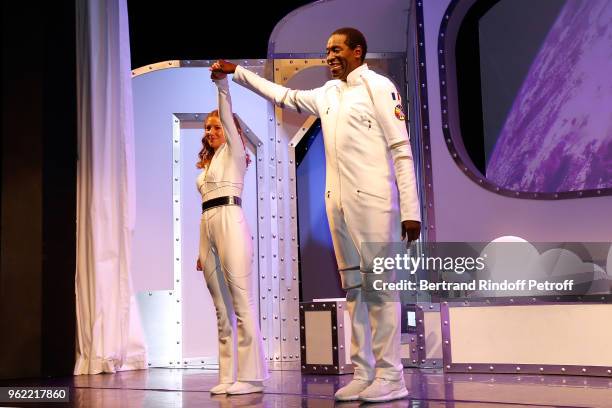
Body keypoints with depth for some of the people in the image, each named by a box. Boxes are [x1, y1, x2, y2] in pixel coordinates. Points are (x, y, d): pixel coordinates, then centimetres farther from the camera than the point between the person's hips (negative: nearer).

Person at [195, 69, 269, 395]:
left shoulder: (233, 152, 8)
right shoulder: (206, 164, 26)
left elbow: (229, 117, -8)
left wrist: (222, 84, -17)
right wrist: (201, 249, 17)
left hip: (229, 221, -8)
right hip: (207, 226, 8)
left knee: (241, 302, -10)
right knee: (221, 307, 5)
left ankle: (251, 375, -9)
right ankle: (228, 375, 7)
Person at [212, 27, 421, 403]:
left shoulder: (378, 87, -1)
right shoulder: (328, 94, 19)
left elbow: (402, 150, -7)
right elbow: (285, 96, 34)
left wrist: (411, 210, -14)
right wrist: (237, 72, 34)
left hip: (373, 201, -7)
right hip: (338, 203, 7)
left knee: (379, 285, -6)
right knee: (353, 287, 6)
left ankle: (390, 377, -1)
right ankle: (364, 374, 10)